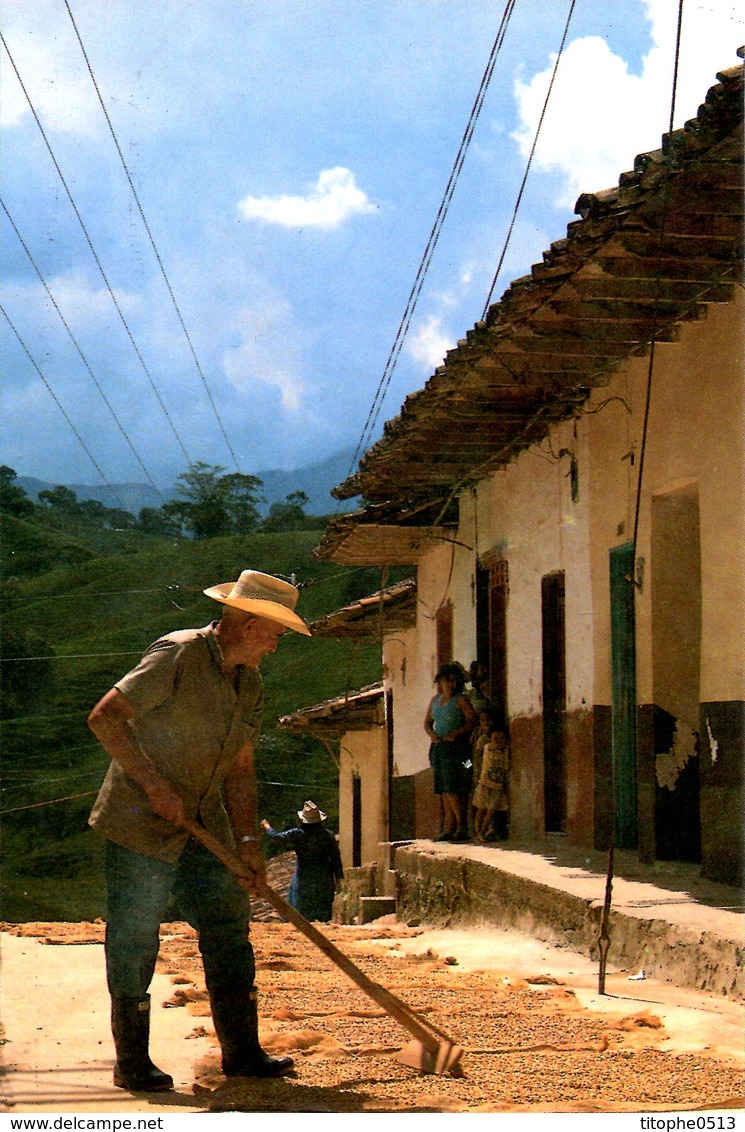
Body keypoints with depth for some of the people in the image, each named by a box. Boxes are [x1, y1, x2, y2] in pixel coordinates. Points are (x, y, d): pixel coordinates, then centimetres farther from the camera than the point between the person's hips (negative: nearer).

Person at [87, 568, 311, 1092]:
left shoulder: (251, 686, 10)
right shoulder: (178, 655, -16)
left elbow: (240, 769, 13)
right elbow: (105, 717, -20)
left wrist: (247, 840, 2)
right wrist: (154, 785, -23)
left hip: (205, 831, 8)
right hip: (141, 827, -8)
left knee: (229, 932, 6)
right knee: (134, 943, -1)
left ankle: (242, 1052, 14)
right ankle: (132, 1062, 8)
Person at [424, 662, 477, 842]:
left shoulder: (461, 700, -3)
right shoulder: (435, 700, 16)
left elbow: (472, 721, -11)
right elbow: (427, 722, 20)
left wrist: (454, 734, -19)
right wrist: (431, 734, -1)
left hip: (455, 747, -7)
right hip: (437, 747, 7)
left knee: (450, 789, -14)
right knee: (443, 790, 4)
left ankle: (462, 827, -10)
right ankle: (449, 829, 5)